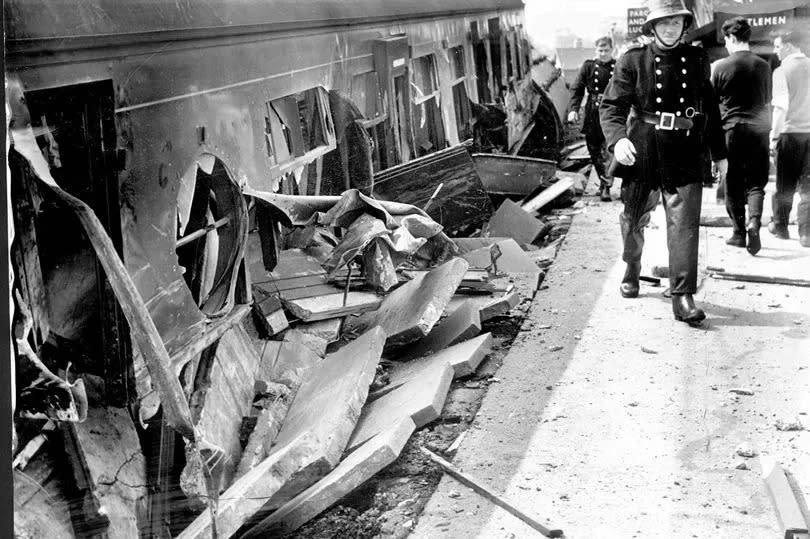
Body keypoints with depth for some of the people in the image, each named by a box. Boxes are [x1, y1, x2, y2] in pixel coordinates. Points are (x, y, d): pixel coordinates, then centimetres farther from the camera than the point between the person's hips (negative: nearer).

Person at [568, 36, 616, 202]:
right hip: (592, 116, 3)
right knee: (594, 151, 11)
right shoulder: (588, 67, 6)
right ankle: (604, 183, 27)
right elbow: (577, 89, 4)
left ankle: (606, 187, -10)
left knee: (607, 152, -12)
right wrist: (573, 109, -8)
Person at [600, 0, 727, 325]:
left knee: (685, 224, -7)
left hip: (686, 155, 1)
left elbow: (711, 109, 15)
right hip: (643, 153, -1)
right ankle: (632, 268, 43)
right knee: (634, 219, 14)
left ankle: (683, 298, -4)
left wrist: (719, 153, 17)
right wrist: (617, 139, -25)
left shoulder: (697, 60, 8)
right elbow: (611, 105, -6)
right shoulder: (632, 61, 0)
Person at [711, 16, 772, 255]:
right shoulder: (763, 66, 1)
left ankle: (739, 232, 12)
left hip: (732, 128, -1)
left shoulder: (720, 66, -6)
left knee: (733, 183, 8)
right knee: (756, 182, 7)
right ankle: (754, 221, -16)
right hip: (758, 128, 2)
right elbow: (767, 99, 11)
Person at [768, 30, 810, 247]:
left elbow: (781, 106, -13)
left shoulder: (782, 71, -8)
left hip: (790, 132, -3)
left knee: (785, 184, 9)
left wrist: (774, 135, -9)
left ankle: (780, 226, 21)